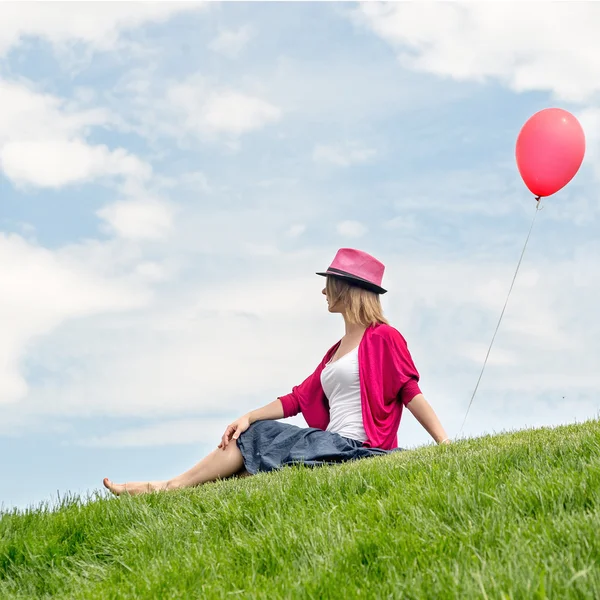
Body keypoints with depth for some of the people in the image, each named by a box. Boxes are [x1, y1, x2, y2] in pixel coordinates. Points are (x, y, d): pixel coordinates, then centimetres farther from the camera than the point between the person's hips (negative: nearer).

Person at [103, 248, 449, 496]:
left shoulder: (382, 338, -4)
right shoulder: (338, 350, 23)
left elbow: (410, 392, -11)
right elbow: (297, 399, 17)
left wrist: (445, 443, -19)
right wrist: (249, 417, 5)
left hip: (353, 448, -8)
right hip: (332, 448, 8)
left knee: (258, 437, -9)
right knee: (252, 434, -6)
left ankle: (168, 488, -7)